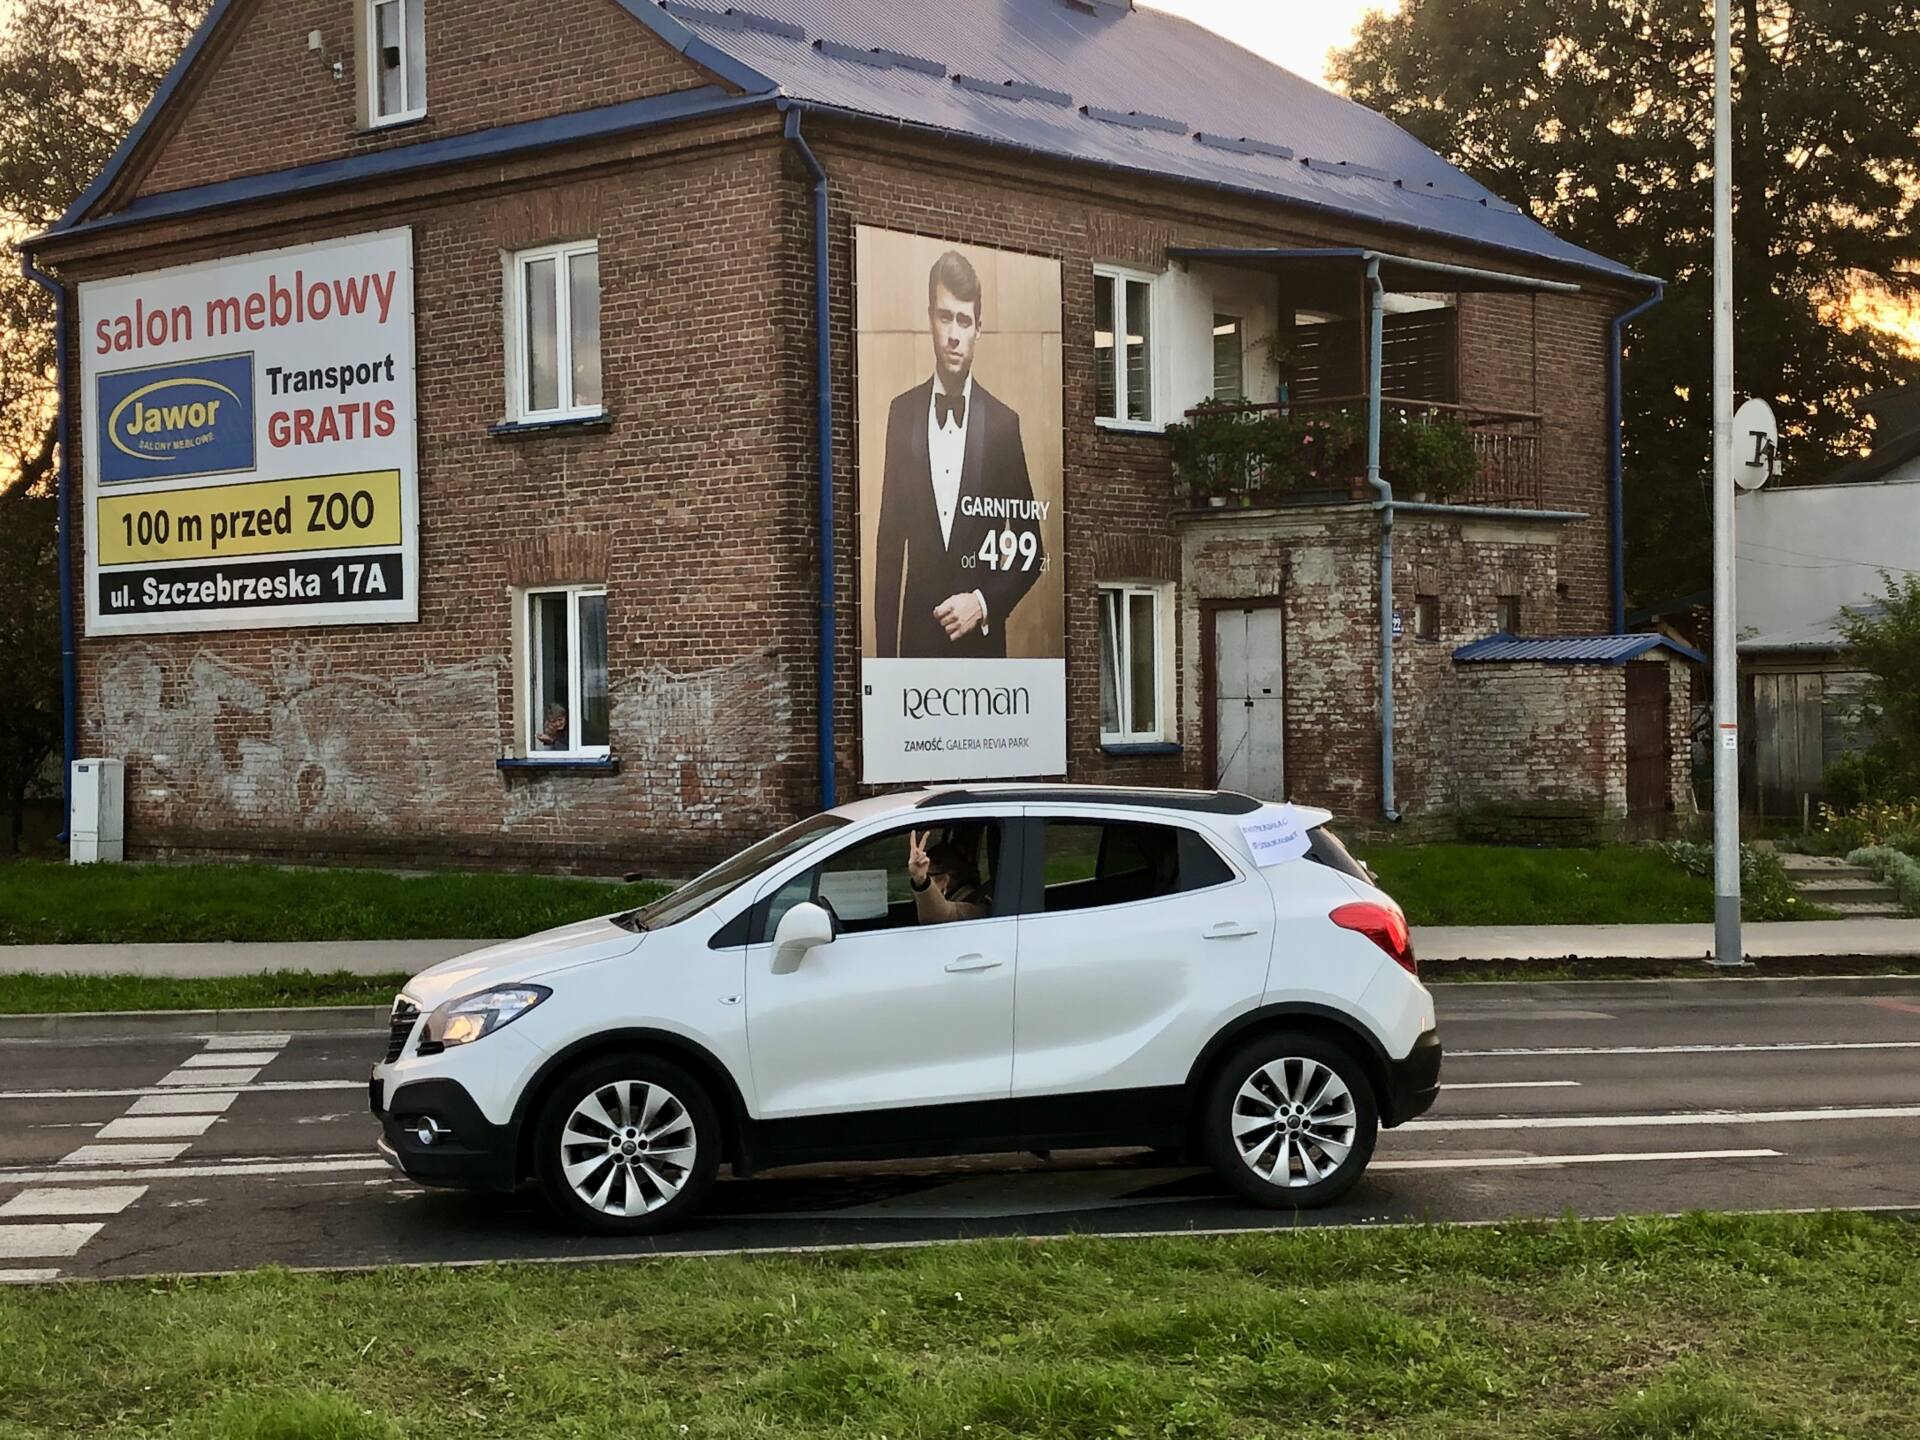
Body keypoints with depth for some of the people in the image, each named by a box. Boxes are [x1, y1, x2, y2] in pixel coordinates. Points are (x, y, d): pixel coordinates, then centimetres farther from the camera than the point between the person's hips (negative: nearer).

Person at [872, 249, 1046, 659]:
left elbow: (1031, 551, 6)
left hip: (981, 643, -1)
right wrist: (884, 656, 1)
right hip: (917, 640, 1)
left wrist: (984, 603, -10)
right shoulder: (902, 413, 5)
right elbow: (889, 544, 5)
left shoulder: (1003, 423, 0)